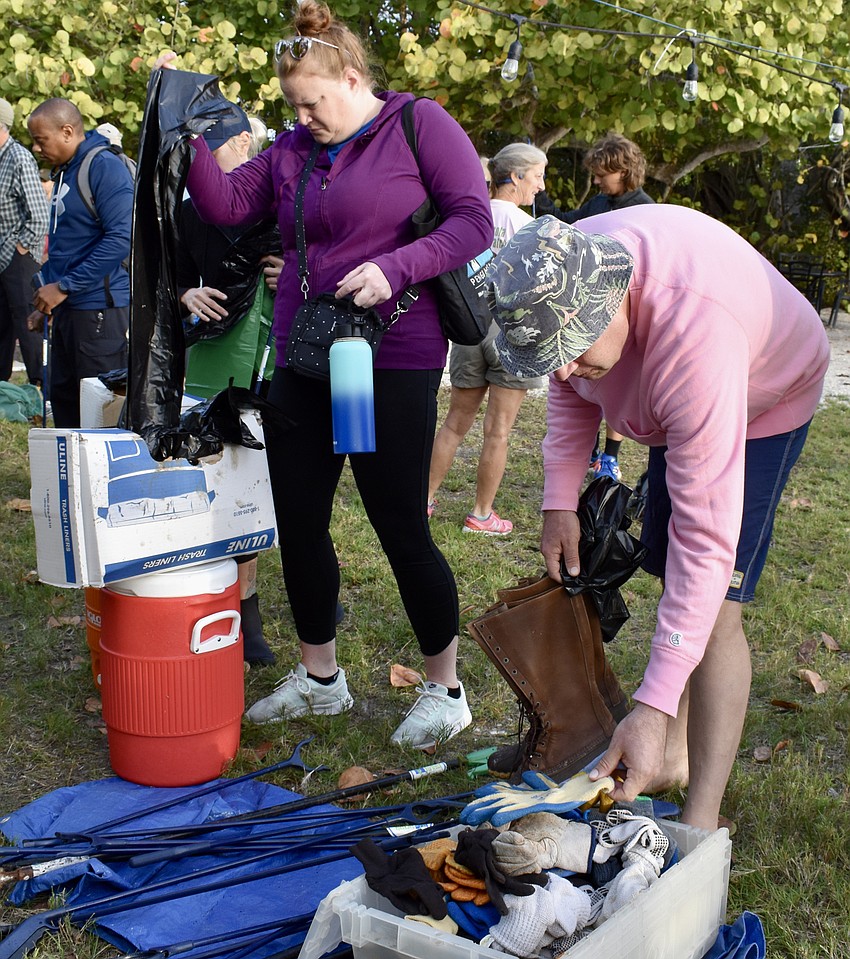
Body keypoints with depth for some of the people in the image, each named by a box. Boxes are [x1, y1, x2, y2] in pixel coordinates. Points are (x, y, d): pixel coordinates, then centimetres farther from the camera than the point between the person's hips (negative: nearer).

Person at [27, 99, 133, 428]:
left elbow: (122, 238, -22)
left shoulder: (105, 167, -12)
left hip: (100, 308, -9)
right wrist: (45, 302, 18)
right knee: (63, 400, 12)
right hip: (67, 309, 9)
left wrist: (64, 287, -19)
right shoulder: (63, 172, 17)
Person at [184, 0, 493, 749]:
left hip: (392, 360, -7)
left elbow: (473, 221, -10)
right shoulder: (293, 150, 14)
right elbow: (226, 203, 7)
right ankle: (319, 678, 30)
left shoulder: (419, 124, -3)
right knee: (298, 521, 10)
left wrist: (393, 269, -23)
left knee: (401, 527, -1)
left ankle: (445, 690, 18)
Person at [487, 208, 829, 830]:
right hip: (671, 405, 7)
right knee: (671, 578, 9)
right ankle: (674, 757, 25)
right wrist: (561, 500, -9)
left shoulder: (695, 334, -46)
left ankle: (703, 821, -11)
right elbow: (570, 389, 0)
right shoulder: (563, 277, -25)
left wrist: (653, 709, -46)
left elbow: (707, 535, -46)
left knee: (712, 608, -18)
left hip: (764, 402, -7)